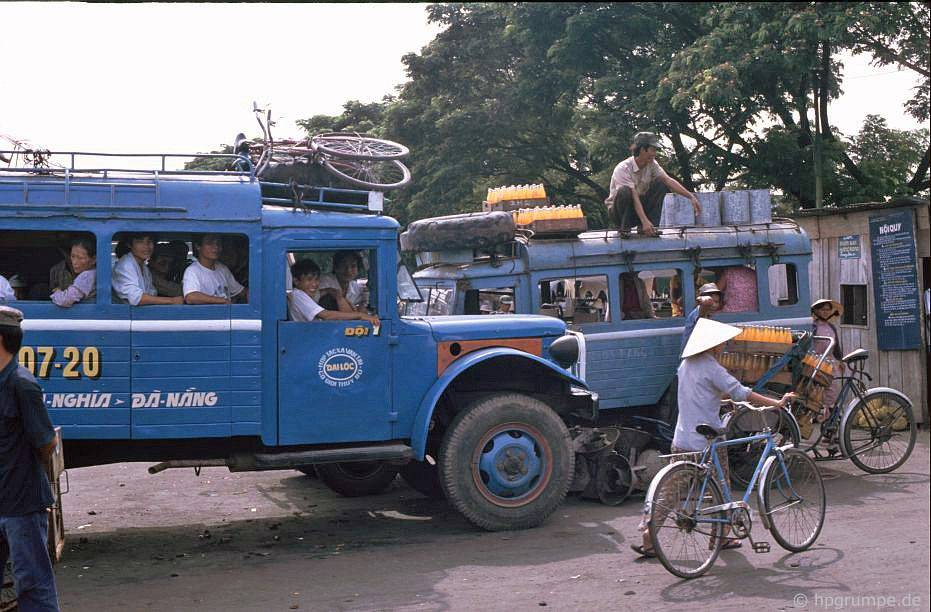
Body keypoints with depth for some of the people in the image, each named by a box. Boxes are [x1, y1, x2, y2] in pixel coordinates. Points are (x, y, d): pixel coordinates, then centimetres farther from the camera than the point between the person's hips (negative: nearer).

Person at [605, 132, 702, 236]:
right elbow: (634, 197, -33)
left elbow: (668, 180, -14)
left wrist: (691, 197, -26)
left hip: (641, 207, 6)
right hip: (618, 211, -6)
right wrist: (645, 221, -42)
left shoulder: (652, 164, -4)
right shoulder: (622, 169, -24)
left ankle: (651, 227, -15)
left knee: (660, 183, -14)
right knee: (625, 191, -37)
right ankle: (624, 228, -18)